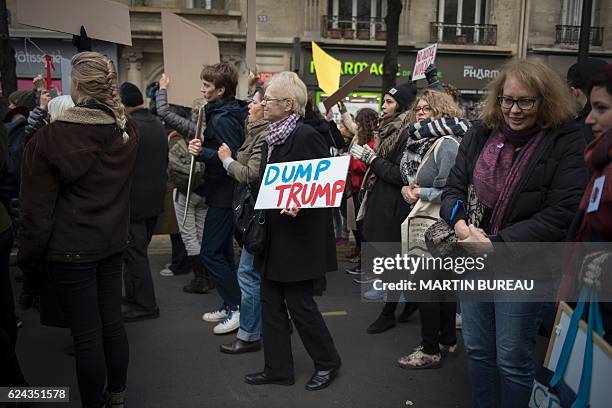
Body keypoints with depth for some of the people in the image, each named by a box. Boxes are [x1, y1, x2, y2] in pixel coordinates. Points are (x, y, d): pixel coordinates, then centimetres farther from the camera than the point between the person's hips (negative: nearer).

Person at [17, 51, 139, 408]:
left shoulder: (51, 137, -17)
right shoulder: (127, 131, -1)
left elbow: (38, 208, -12)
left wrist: (30, 256, -3)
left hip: (71, 248, -5)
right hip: (113, 243, 6)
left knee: (86, 334, 5)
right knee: (112, 323, 16)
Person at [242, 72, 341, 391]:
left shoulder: (307, 136, -15)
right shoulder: (271, 139, 11)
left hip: (300, 235, -9)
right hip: (274, 235, 9)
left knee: (299, 302, 2)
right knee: (271, 302, 12)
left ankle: (327, 362, 24)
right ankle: (278, 368, 25)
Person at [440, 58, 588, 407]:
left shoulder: (567, 143, -11)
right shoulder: (481, 134, 2)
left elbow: (561, 215, -17)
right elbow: (454, 188, 5)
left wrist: (498, 243, -20)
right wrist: (460, 224, -16)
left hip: (523, 267, -4)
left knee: (512, 361, 8)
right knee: (477, 350, 19)